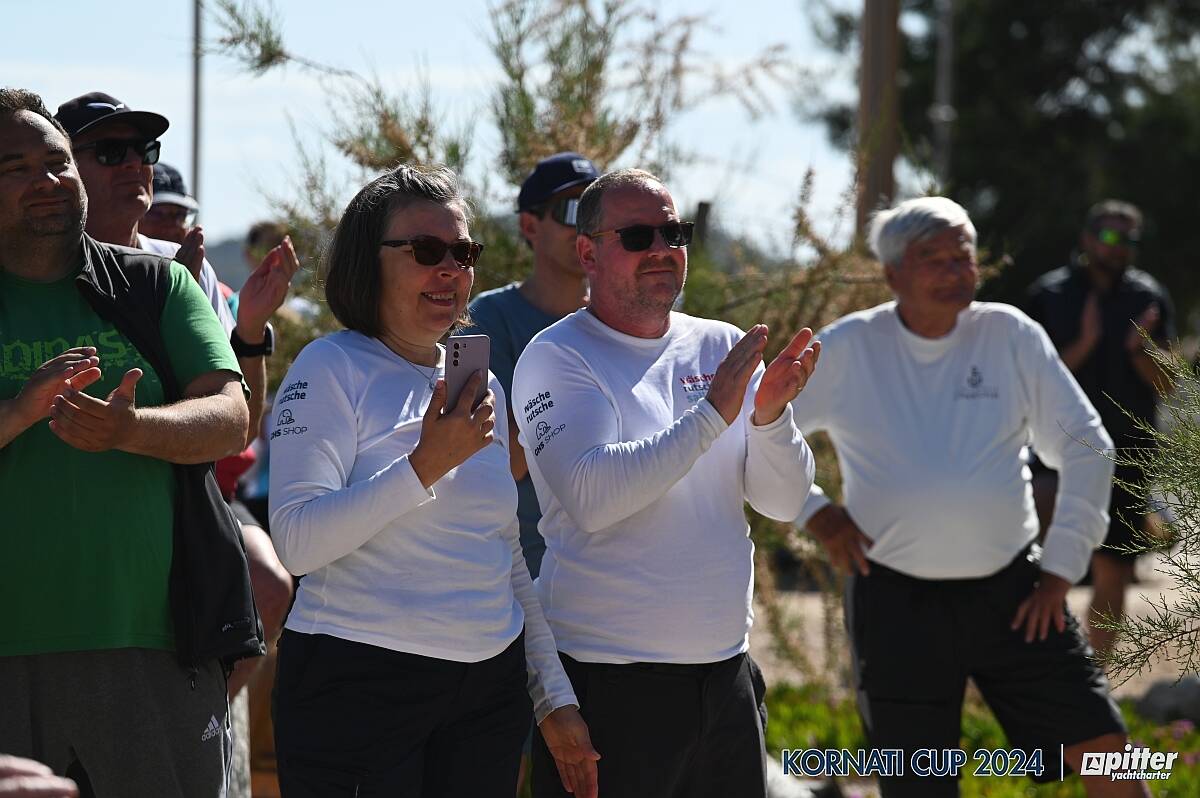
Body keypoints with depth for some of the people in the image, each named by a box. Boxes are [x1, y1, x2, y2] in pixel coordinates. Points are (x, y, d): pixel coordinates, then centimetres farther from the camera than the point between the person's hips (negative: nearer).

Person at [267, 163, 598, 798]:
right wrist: (425, 465, -22)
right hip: (358, 684, -6)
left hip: (488, 689, 6)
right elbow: (297, 543, -18)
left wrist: (555, 699, 17)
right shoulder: (333, 367, -6)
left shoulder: (481, 386, 13)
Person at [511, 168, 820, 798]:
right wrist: (712, 415, -22)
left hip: (723, 668, 6)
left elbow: (783, 501, 4)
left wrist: (770, 415, -15)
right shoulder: (556, 358, -6)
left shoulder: (722, 348, 9)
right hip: (608, 675, -5)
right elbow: (591, 497, -22)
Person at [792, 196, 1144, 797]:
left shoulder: (1009, 334, 1)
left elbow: (1086, 449, 5)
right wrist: (814, 514, -3)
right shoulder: (847, 348, -2)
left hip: (1012, 591, 1)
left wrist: (1059, 571, 0)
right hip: (897, 600, -1)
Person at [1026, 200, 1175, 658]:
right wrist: (1084, 346, -18)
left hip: (1128, 454, 2)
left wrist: (1140, 349, -14)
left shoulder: (1150, 298, 7)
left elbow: (1165, 384, 5)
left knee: (1112, 573, 2)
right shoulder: (1048, 295, 0)